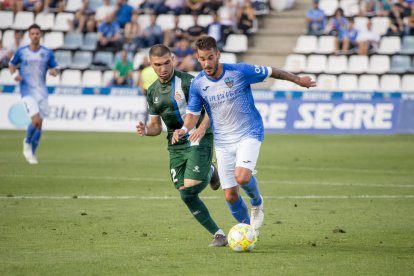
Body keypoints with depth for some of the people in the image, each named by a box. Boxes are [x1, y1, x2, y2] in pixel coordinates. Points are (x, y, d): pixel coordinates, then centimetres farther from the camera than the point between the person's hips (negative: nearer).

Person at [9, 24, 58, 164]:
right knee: (36, 120, -19)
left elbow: (55, 68, 9)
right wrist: (14, 74, -7)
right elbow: (12, 64, 13)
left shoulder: (47, 53, 2)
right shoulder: (21, 52, -1)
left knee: (39, 124, 5)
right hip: (27, 91, -3)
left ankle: (32, 152, 22)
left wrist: (53, 71, -14)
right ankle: (27, 142, 10)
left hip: (42, 92, 3)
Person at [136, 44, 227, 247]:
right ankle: (218, 235, 8)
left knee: (189, 190, -18)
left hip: (198, 140, -6)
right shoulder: (152, 92, 10)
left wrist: (202, 128, -27)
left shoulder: (187, 81, -11)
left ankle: (209, 173, 16)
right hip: (175, 145, 6)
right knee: (186, 195, -2)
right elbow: (156, 125, 16)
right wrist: (145, 130, -7)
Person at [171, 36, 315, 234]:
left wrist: (297, 80, 10)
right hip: (223, 142, 3)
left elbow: (271, 72, -1)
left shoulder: (240, 71, -15)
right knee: (230, 195, 1)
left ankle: (257, 203, 8)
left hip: (249, 134, -3)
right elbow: (193, 114, 3)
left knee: (242, 177, -27)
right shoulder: (197, 84, -6)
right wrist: (183, 130, -19)